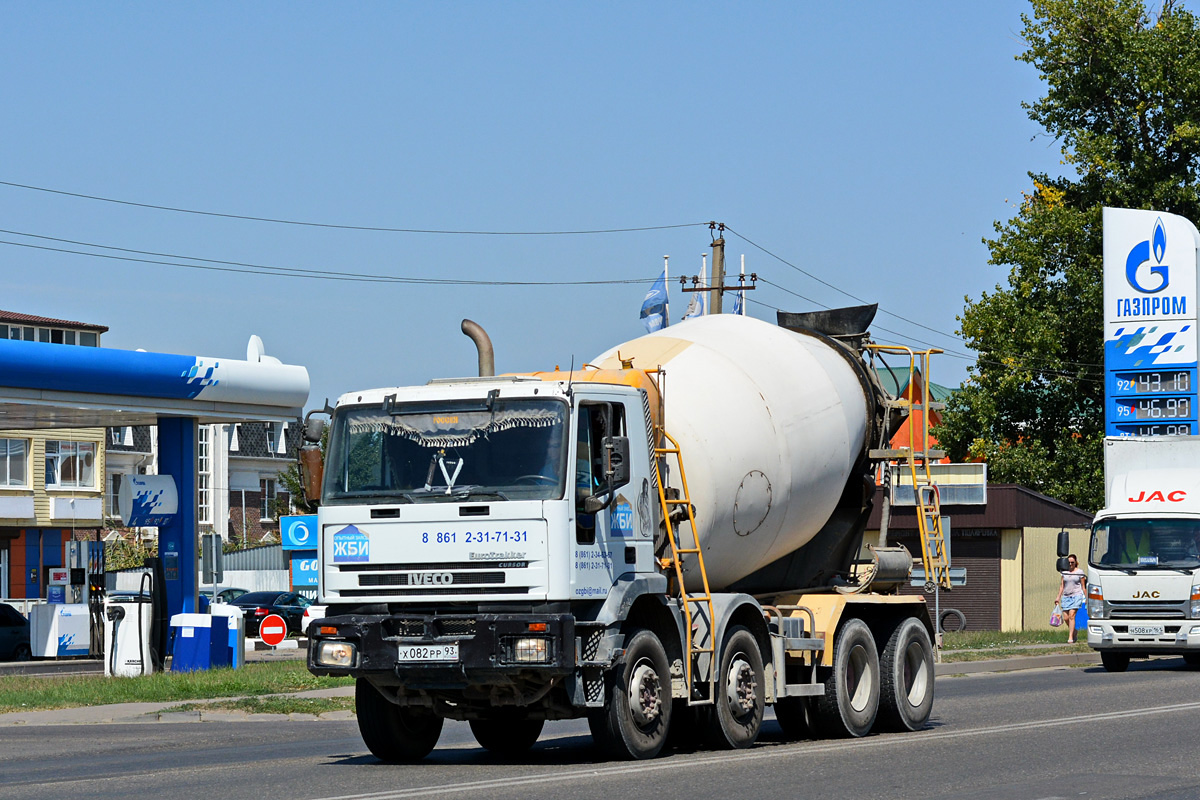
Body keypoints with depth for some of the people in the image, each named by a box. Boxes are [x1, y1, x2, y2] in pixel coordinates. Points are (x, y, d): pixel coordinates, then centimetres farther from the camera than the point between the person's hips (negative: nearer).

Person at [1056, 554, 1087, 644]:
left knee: (1071, 616, -16)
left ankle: (1070, 637, -16)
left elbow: (1083, 586, 4)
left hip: (1076, 596, -5)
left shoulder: (1080, 572, 3)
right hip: (1066, 596, 5)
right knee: (1066, 618, 0)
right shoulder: (1065, 572, 14)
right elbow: (1062, 585, 16)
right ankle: (1074, 631, 26)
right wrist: (1058, 597, 8)